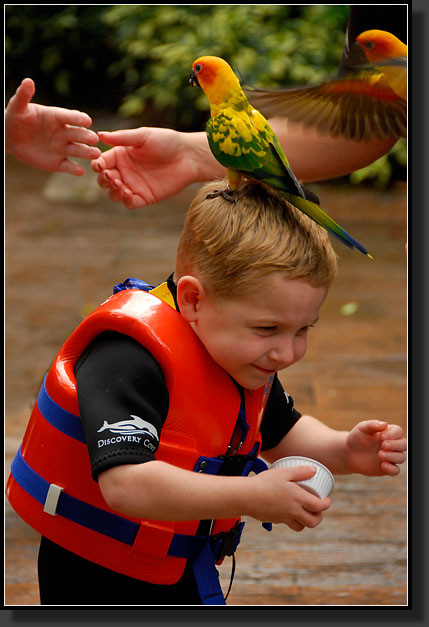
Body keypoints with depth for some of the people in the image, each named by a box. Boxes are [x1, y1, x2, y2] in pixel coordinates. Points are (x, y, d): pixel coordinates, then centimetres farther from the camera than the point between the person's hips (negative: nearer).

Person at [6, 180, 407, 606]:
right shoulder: (126, 359, -31)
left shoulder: (247, 356, -3)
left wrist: (344, 451, -8)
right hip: (95, 582, -7)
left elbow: (283, 435, 13)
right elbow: (126, 485, -41)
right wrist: (250, 497, -42)